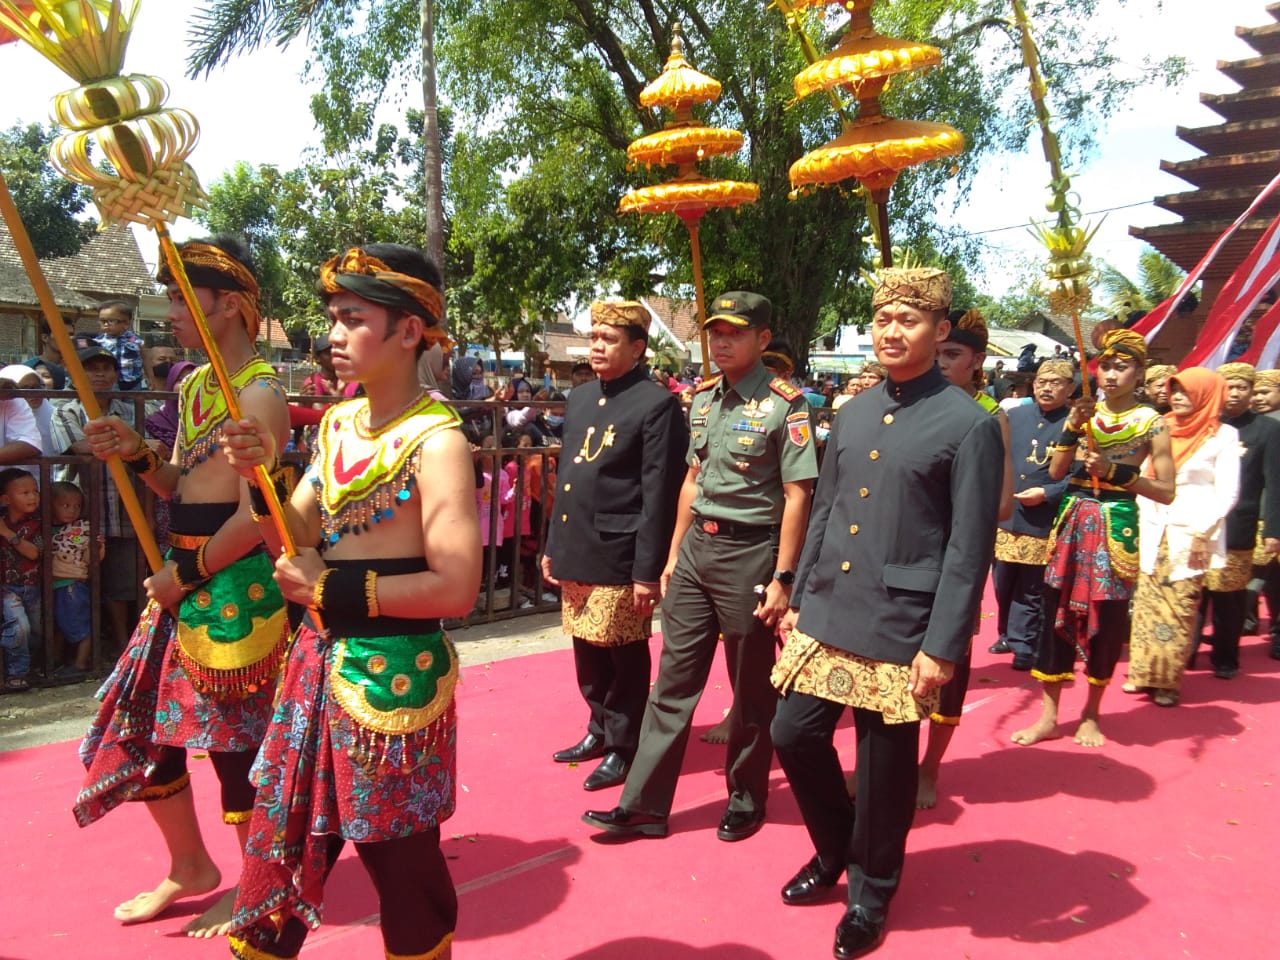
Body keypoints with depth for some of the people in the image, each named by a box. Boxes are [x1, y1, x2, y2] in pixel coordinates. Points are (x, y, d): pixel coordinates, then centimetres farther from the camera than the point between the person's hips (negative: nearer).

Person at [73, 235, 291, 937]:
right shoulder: (196, 385, 13)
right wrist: (136, 453, 0)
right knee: (140, 720, 15)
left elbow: (254, 516, -20)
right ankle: (191, 868, 36)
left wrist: (186, 575, -12)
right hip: (186, 574, 9)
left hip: (234, 581, -9)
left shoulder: (259, 393, -15)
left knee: (235, 733, 4)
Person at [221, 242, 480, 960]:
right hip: (320, 659, 7)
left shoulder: (436, 439, -15)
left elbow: (456, 588, -21)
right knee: (283, 843, 18)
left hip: (395, 673, -7)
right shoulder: (338, 424, 8)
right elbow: (296, 544, 10)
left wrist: (334, 589, -15)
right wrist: (263, 479, -7)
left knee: (402, 861, 10)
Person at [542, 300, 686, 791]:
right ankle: (599, 729, 36)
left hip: (620, 557, -7)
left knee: (625, 659, 6)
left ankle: (623, 747, 22)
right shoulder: (579, 398, 13)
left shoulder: (657, 404, -10)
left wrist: (648, 570, -16)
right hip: (576, 551, 7)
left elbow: (659, 494, -14)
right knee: (587, 652, 18)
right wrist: (554, 544, 16)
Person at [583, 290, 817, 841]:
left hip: (749, 552, -6)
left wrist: (782, 579, -15)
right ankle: (643, 805, 18)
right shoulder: (702, 399, 10)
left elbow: (796, 496, -12)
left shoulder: (784, 406, -11)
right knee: (673, 681, 9)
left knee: (751, 689, 9)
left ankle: (745, 801, 29)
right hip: (695, 548, 6)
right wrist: (673, 555, 15)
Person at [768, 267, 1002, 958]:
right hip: (826, 615, 6)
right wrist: (799, 598, 13)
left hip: (899, 628, -5)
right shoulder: (852, 415, 10)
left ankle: (870, 895, 32)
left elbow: (969, 550, -11)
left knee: (884, 769, 8)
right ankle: (834, 852, 37)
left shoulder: (969, 425, -9)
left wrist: (942, 647, -14)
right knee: (795, 736, 10)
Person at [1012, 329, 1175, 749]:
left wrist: (1116, 472, -16)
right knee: (1058, 613, 2)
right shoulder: (1085, 412, 8)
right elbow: (1056, 471, 0)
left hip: (1116, 525, -2)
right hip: (1071, 521, 3)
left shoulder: (1151, 423, -1)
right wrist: (1072, 427, -12)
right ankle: (1048, 715, 12)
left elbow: (1166, 492, -5)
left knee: (1107, 619, 3)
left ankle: (1092, 713, 23)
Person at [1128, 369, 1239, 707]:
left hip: (1192, 536, -4)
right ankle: (1144, 672, 12)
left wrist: (1202, 533, -13)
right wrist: (1143, 520, 4)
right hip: (1154, 534, 4)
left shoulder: (1223, 435, -1)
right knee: (1147, 603, 3)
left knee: (1179, 608, -4)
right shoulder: (1163, 429, 11)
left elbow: (1226, 492, -5)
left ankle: (1169, 680, 4)